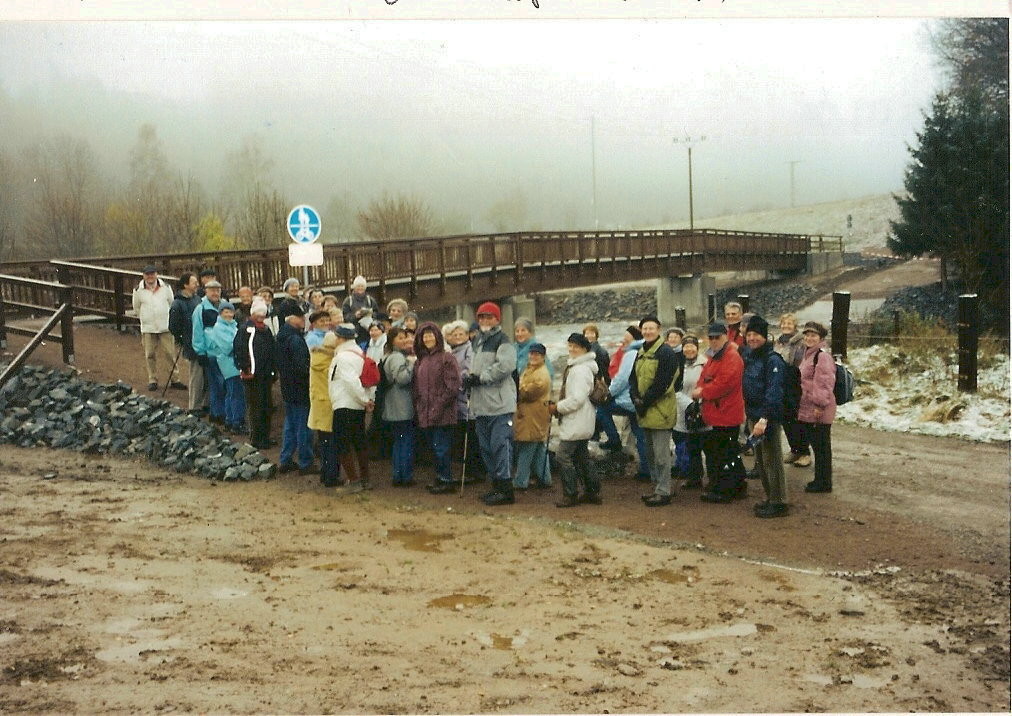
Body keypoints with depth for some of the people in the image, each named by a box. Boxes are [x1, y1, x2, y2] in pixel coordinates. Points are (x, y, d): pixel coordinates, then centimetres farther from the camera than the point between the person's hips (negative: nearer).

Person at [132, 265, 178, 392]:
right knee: (150, 355, 4)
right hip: (147, 329, 0)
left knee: (170, 354, -1)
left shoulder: (165, 287, 0)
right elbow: (136, 308, 13)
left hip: (165, 327, 0)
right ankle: (152, 380, 15)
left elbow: (172, 304, 12)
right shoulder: (138, 290, -1)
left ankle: (173, 380, 6)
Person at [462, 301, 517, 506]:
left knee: (500, 445, -11)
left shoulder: (502, 340, -6)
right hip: (481, 403, 9)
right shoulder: (478, 341, 21)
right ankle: (496, 485, 22)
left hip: (499, 403, -9)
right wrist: (469, 378, 4)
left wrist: (481, 377, -14)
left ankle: (506, 489, -8)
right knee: (486, 447, 13)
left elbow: (506, 365, -20)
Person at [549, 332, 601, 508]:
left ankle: (571, 495, -3)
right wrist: (559, 406, 12)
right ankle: (592, 492, 22)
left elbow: (577, 398, -24)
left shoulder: (580, 370, -19)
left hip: (576, 422, -11)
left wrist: (558, 407, -14)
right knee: (581, 456, 16)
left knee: (563, 455, -7)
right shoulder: (575, 366, 16)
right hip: (581, 422, 11)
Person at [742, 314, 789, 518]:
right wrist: (750, 416, 14)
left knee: (772, 459, -4)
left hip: (768, 418, -9)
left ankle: (778, 503, 3)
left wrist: (764, 418, -30)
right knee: (761, 460, 16)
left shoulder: (773, 360, -15)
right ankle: (770, 499, 27)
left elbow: (774, 392, -23)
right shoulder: (749, 356, 12)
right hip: (753, 416, 9)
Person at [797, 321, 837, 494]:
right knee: (816, 445, 16)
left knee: (821, 446, -2)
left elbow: (824, 383, -21)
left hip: (818, 411, -10)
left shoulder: (823, 356, -15)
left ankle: (824, 483, 6)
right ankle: (820, 480, 25)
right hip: (807, 411, 10)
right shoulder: (809, 355, 17)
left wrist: (819, 405, -22)